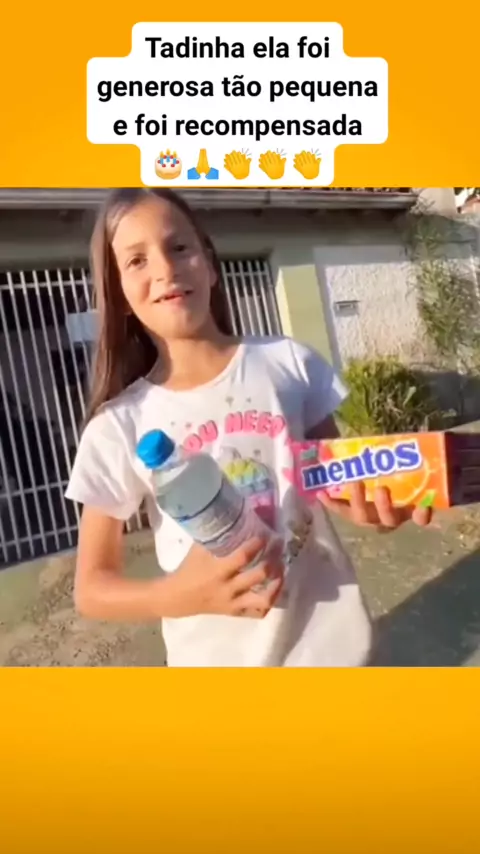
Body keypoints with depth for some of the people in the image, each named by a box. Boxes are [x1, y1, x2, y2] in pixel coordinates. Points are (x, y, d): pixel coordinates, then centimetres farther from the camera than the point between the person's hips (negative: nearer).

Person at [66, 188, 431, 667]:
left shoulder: (289, 363, -8)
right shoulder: (119, 426, -11)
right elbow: (91, 589, -6)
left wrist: (375, 500, -18)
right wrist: (182, 594, -24)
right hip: (215, 660, -1)